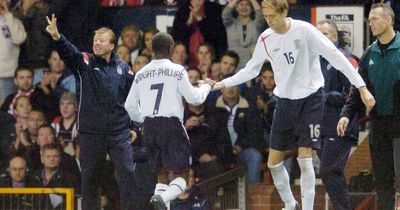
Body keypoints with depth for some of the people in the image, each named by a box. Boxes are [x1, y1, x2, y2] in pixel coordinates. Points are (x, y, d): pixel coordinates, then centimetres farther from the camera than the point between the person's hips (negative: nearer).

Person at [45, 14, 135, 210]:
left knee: (128, 173, -5)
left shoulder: (122, 68, 6)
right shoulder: (84, 63, 1)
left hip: (119, 132, 1)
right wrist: (56, 37, -38)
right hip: (91, 133, -1)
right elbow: (67, 51, -18)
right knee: (89, 177, 6)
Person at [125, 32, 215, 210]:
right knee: (179, 174, -2)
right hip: (171, 125, -5)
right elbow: (194, 98, -3)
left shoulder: (141, 74, 8)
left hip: (149, 127, 5)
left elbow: (130, 105, 11)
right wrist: (206, 86, 16)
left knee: (162, 173, 16)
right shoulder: (177, 70, -6)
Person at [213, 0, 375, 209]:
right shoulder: (265, 39, -1)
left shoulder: (304, 30, -16)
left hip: (310, 98, -5)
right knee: (273, 162, 4)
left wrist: (362, 88, -19)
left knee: (304, 159, -13)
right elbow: (251, 70, 14)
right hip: (285, 100, 5)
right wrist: (223, 83, 6)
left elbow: (336, 57, -15)